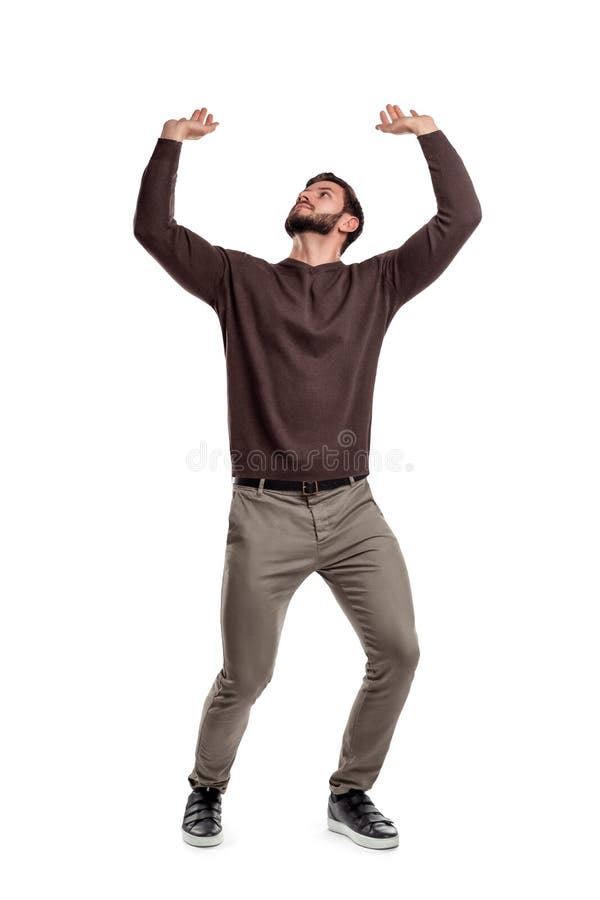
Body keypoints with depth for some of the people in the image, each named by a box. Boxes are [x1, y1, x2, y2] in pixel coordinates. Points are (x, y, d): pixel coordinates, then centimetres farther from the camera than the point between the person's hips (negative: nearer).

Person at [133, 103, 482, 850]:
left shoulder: (376, 284, 11)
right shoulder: (240, 280, 10)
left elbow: (462, 217, 6)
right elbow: (153, 229, 5)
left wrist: (428, 133, 5)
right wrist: (170, 143, 2)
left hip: (353, 509, 2)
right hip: (265, 513, -1)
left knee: (397, 652, -2)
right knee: (244, 677, 5)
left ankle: (350, 795, 22)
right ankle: (206, 789, 34)